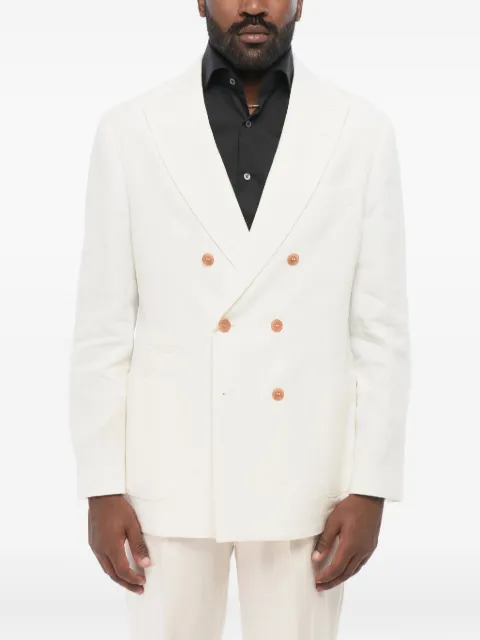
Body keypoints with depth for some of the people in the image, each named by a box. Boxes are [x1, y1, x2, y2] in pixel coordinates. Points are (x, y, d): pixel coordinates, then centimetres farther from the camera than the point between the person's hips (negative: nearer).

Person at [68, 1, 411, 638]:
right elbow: (104, 327, -1)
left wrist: (371, 489, -5)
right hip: (171, 473, 0)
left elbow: (382, 328, -1)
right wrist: (102, 486, -3)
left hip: (304, 477, 0)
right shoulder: (131, 130, -2)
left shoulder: (363, 131, -1)